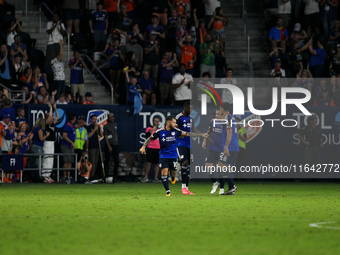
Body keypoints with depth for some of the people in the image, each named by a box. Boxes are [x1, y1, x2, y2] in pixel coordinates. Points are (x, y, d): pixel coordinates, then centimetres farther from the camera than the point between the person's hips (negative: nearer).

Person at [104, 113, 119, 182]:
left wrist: (117, 142, 16)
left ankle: (115, 177, 11)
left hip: (115, 145, 7)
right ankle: (106, 177, -5)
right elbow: (106, 137, -10)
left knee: (117, 161, 5)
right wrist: (109, 146, -17)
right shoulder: (106, 126, -6)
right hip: (109, 145, -7)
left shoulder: (115, 124, 15)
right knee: (107, 161, -6)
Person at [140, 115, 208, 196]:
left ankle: (173, 178, 45)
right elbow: (150, 138, 4)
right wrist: (143, 147, -8)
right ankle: (168, 192, -3)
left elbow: (187, 134, 0)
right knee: (164, 173, -11)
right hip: (163, 156, -2)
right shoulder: (160, 132, -6)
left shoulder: (176, 131, -2)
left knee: (173, 172, 7)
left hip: (173, 156, 2)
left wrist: (201, 135, -2)